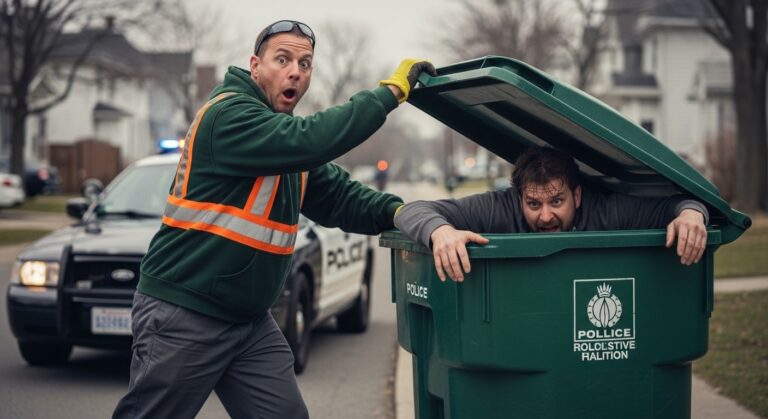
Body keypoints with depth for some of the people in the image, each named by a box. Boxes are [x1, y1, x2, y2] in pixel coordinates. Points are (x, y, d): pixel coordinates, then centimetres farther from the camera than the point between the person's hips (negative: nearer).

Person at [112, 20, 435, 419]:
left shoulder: (286, 134, 13)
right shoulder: (228, 114, -16)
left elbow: (340, 197, 9)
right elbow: (310, 140, -30)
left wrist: (399, 212, -10)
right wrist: (390, 91, -23)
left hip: (250, 321, 9)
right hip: (182, 314, -8)